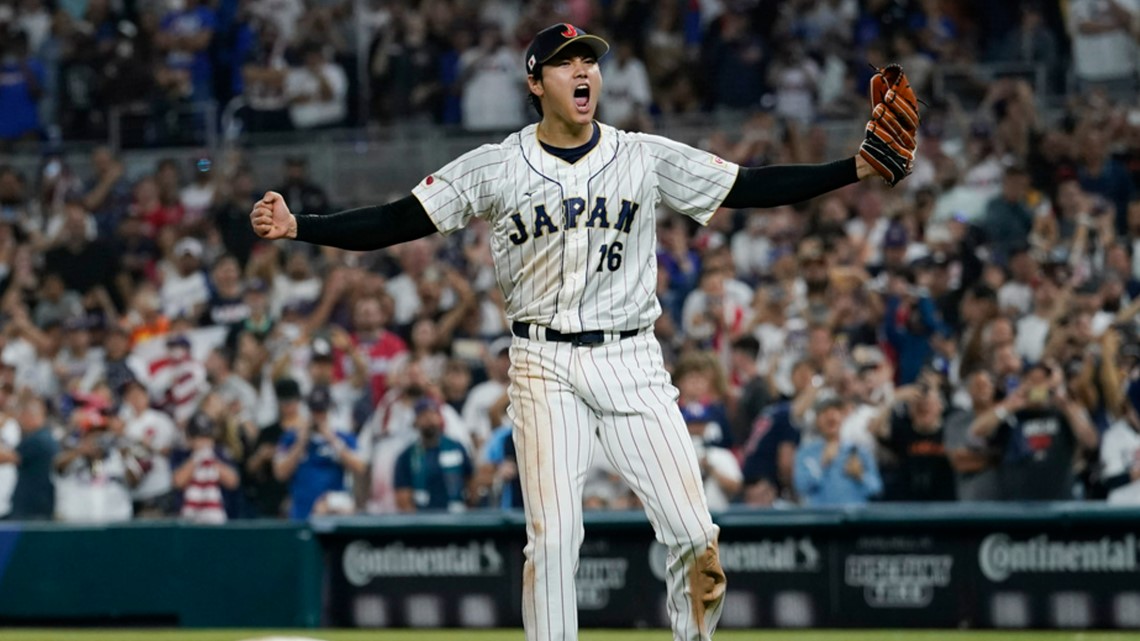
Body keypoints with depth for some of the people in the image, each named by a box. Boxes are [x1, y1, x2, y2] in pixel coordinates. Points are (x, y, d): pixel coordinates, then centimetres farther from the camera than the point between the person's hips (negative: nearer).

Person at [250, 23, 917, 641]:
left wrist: (859, 166, -6)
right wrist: (296, 226, -11)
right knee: (553, 535, -10)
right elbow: (395, 222, 1)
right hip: (545, 365, -1)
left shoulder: (646, 157, 5)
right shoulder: (494, 168, 2)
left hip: (632, 360, 1)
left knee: (694, 533, -8)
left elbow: (750, 188, 4)